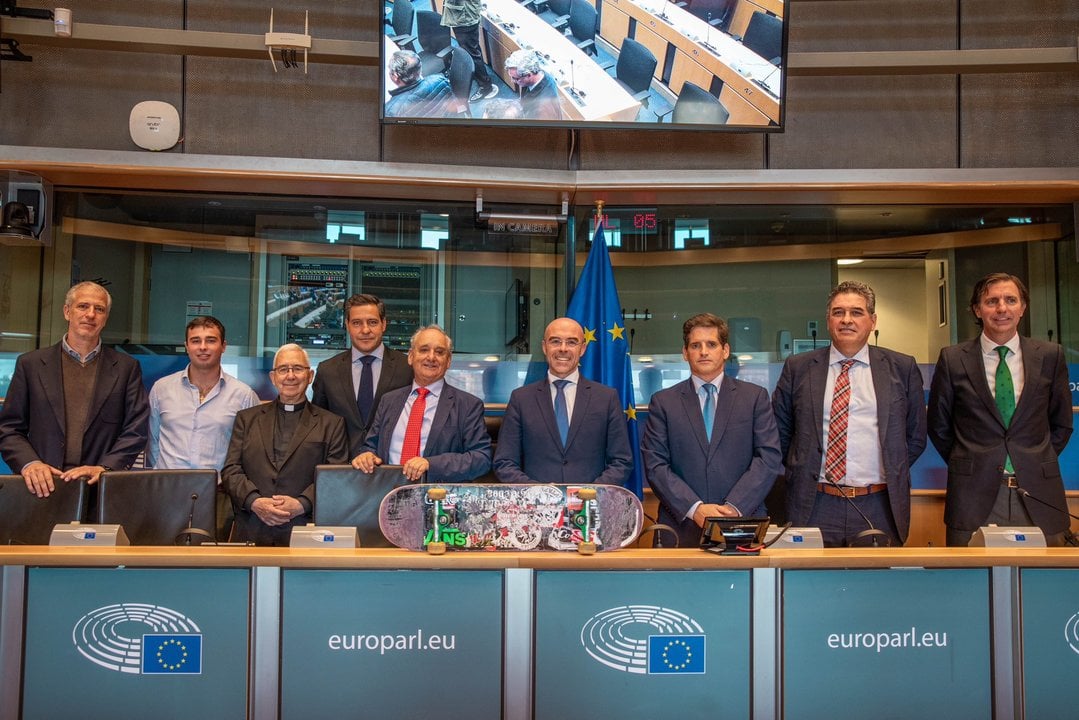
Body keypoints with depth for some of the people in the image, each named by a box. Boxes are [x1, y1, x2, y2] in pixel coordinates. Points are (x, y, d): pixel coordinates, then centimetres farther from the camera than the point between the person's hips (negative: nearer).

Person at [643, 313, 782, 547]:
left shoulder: (755, 397, 8)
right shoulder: (663, 402, 6)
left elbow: (769, 458, 0)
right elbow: (655, 465, -1)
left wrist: (734, 507, -12)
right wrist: (694, 508, -13)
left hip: (743, 526, 0)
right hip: (681, 528, 0)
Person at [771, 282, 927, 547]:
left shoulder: (902, 368, 7)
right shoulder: (798, 368, 6)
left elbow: (916, 435, 13)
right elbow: (779, 431, 12)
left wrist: (892, 473, 6)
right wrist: (801, 473, 5)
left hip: (879, 509, 1)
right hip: (815, 508, 0)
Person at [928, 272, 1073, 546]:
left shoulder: (1050, 356, 6)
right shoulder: (953, 359, 1)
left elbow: (1061, 423, 15)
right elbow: (938, 426, 9)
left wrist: (1039, 466, 9)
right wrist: (968, 466, 7)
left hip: (1039, 497, 2)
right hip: (974, 497, -1)